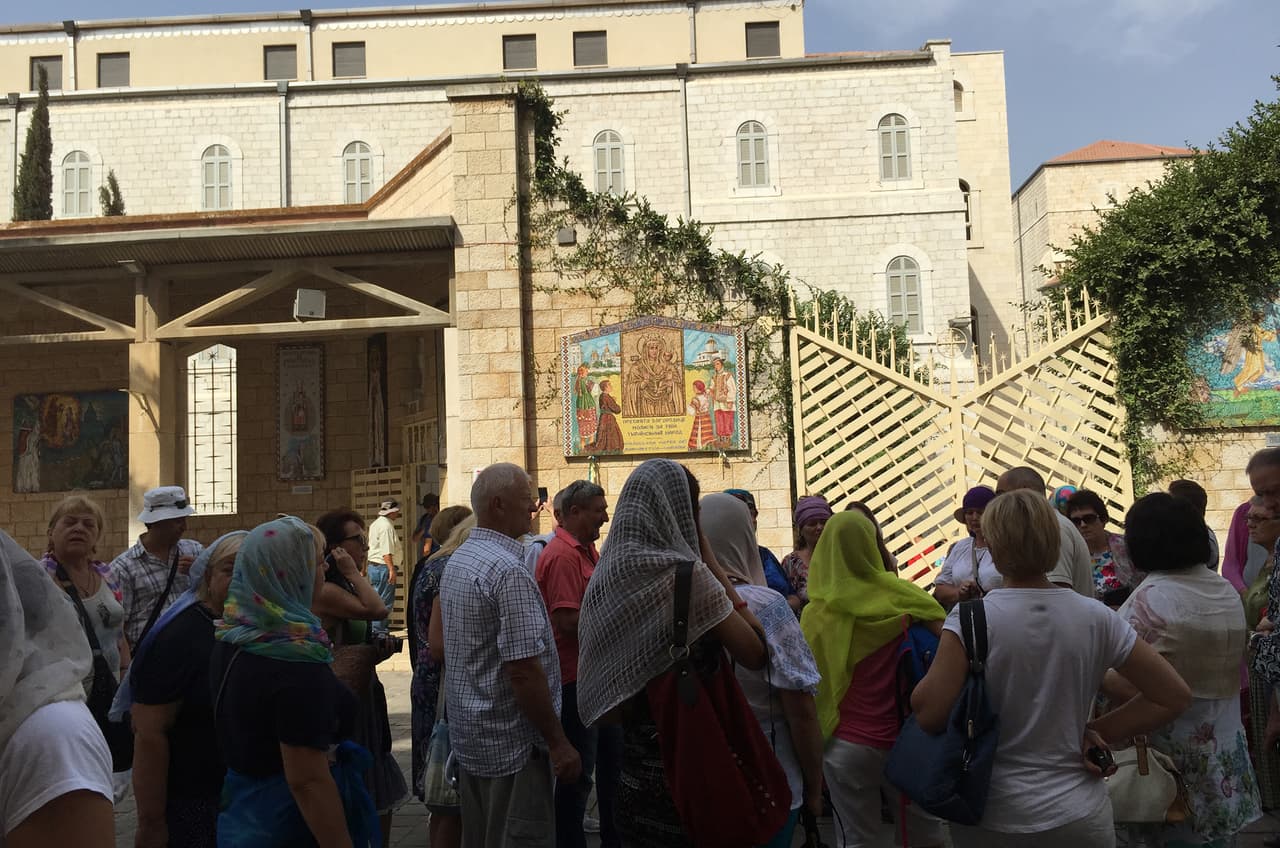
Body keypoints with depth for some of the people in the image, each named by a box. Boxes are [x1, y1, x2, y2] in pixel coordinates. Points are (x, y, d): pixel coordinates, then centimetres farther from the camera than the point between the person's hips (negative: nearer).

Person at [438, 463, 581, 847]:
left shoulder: (456, 561, 8)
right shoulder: (509, 571, -22)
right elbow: (523, 670, -25)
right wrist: (558, 742, -17)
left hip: (468, 737, 9)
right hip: (511, 744, -9)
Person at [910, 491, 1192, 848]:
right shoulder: (1096, 618, -5)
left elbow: (929, 714, -19)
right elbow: (1175, 695, 0)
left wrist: (939, 659, -1)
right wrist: (1097, 731, 3)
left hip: (991, 818, -1)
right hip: (1077, 815, 2)